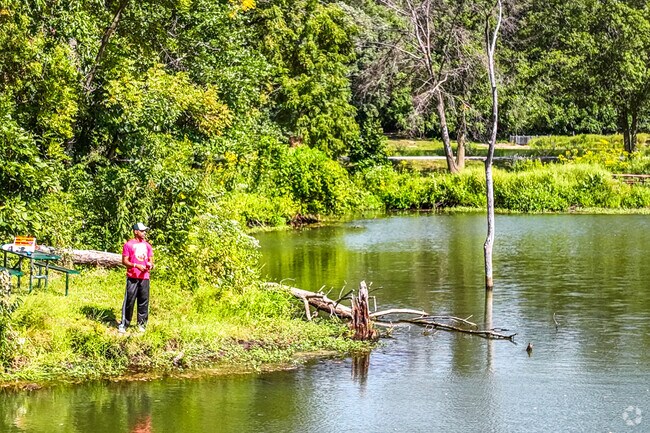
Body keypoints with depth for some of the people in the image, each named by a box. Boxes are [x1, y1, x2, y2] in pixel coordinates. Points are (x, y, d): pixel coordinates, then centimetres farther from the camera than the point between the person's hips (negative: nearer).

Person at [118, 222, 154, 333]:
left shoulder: (147, 245, 14)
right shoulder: (128, 245, -2)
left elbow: (150, 260, 20)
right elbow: (124, 261, -5)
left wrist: (150, 265, -4)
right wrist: (136, 265, -18)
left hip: (144, 277, 5)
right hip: (132, 278, -5)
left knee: (144, 301, 5)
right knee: (129, 301, -5)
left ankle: (142, 324, 13)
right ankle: (124, 324, 0)